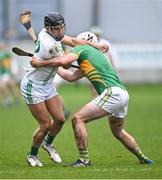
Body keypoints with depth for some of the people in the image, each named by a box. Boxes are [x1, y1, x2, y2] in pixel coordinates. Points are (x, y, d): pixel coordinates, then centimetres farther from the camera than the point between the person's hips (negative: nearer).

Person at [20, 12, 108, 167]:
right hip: (33, 86, -9)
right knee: (45, 125, -4)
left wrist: (95, 45, 5)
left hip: (47, 85, 9)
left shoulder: (46, 32, -5)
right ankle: (32, 155, 16)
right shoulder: (50, 45, -31)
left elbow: (72, 41, 8)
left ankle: (48, 144, 34)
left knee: (59, 119, 8)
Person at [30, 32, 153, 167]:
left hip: (112, 92, -10)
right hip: (123, 93, 10)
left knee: (78, 119, -10)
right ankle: (143, 158, 36)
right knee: (118, 131, 29)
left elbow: (62, 61, -13)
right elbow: (72, 77, 34)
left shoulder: (82, 49, 5)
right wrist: (54, 68, 40)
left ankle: (84, 159, -14)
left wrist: (40, 63, -1)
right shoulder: (95, 54, 31)